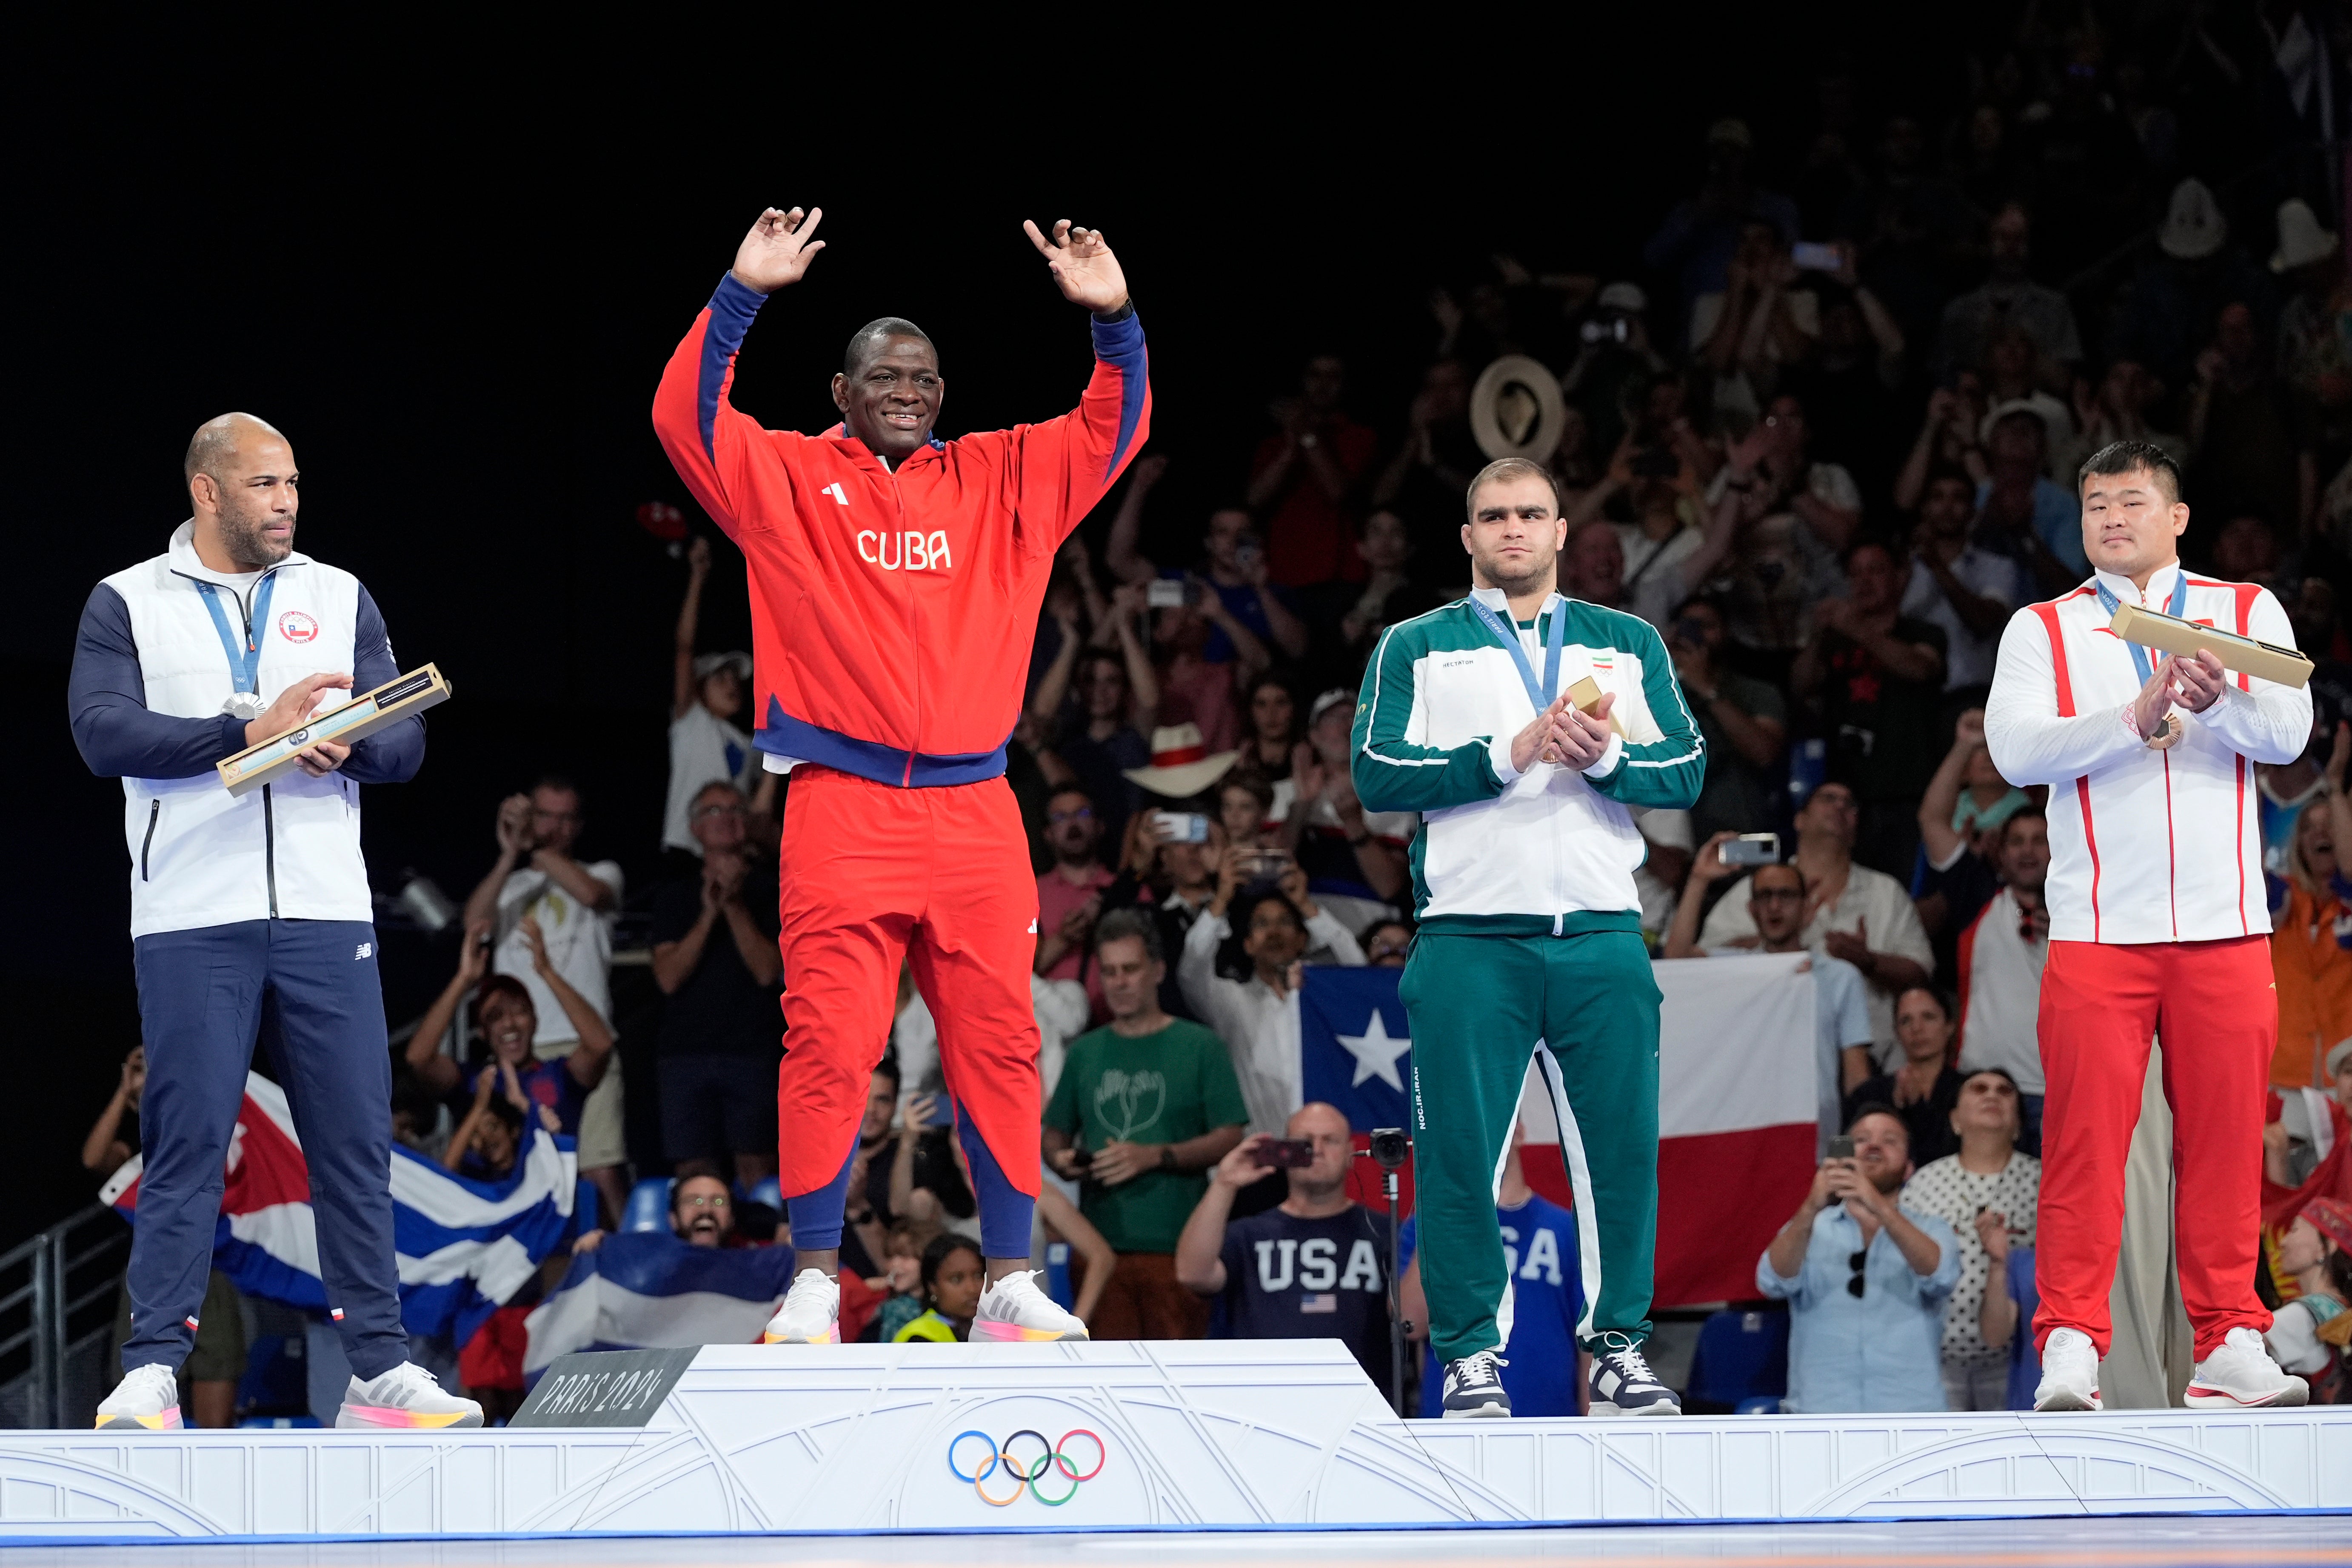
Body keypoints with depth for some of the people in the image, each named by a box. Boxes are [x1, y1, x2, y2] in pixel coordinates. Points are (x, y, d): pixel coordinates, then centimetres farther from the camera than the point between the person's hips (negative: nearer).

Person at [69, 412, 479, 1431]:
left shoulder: (340, 599, 15)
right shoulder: (127, 604, 7)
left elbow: (405, 745, 7)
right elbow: (105, 733, -9)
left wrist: (347, 744, -15)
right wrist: (249, 731, -16)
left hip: (325, 914, 3)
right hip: (191, 919, -3)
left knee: (355, 1138, 0)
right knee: (187, 1141, -5)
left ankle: (379, 1367, 3)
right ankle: (153, 1369, -3)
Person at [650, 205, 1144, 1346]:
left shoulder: (999, 480, 16)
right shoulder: (788, 478, 9)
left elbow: (1113, 432, 16)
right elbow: (685, 417, -4)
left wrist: (1114, 321, 1)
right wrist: (742, 295, -12)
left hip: (975, 812, 3)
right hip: (842, 811, -3)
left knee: (998, 1047, 3)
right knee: (829, 1047, -7)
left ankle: (1010, 1283, 9)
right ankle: (815, 1284, -1)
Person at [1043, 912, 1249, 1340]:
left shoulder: (1200, 1047, 5)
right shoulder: (1085, 1052, 17)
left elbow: (1229, 1139, -1)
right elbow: (1054, 1133, 21)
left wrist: (1155, 1156, -14)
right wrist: (1061, 1159, -3)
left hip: (1176, 1241, -3)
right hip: (1099, 1242, 3)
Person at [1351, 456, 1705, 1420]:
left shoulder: (1629, 644, 17)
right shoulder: (1416, 649, 11)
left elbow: (1686, 771, 8)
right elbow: (1377, 775, -3)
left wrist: (1607, 758, -12)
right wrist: (1509, 755, -11)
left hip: (1601, 933, 2)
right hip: (1469, 939, -2)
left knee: (1622, 1147, 0)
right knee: (1460, 1152, -4)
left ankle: (1619, 1347, 9)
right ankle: (1471, 1352, 4)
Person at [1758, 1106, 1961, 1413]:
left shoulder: (1929, 1230, 12)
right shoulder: (1808, 1229, 13)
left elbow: (1938, 1273, -12)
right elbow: (1774, 1280, -8)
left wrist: (1880, 1207, -28)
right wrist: (1811, 1208, -26)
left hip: (1909, 1415, 0)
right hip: (1821, 1416, 0)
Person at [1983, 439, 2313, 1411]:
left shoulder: (2246, 612, 11)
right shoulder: (2043, 630, 10)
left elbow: (2289, 732, -4)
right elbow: (2014, 748, -7)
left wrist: (2218, 701, -25)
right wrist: (2134, 719, -19)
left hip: (2224, 927, 1)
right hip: (2098, 928, -1)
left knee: (2225, 1138, 1)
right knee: (2085, 1139, -7)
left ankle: (2228, 1345, 5)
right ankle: (2069, 1348, -6)